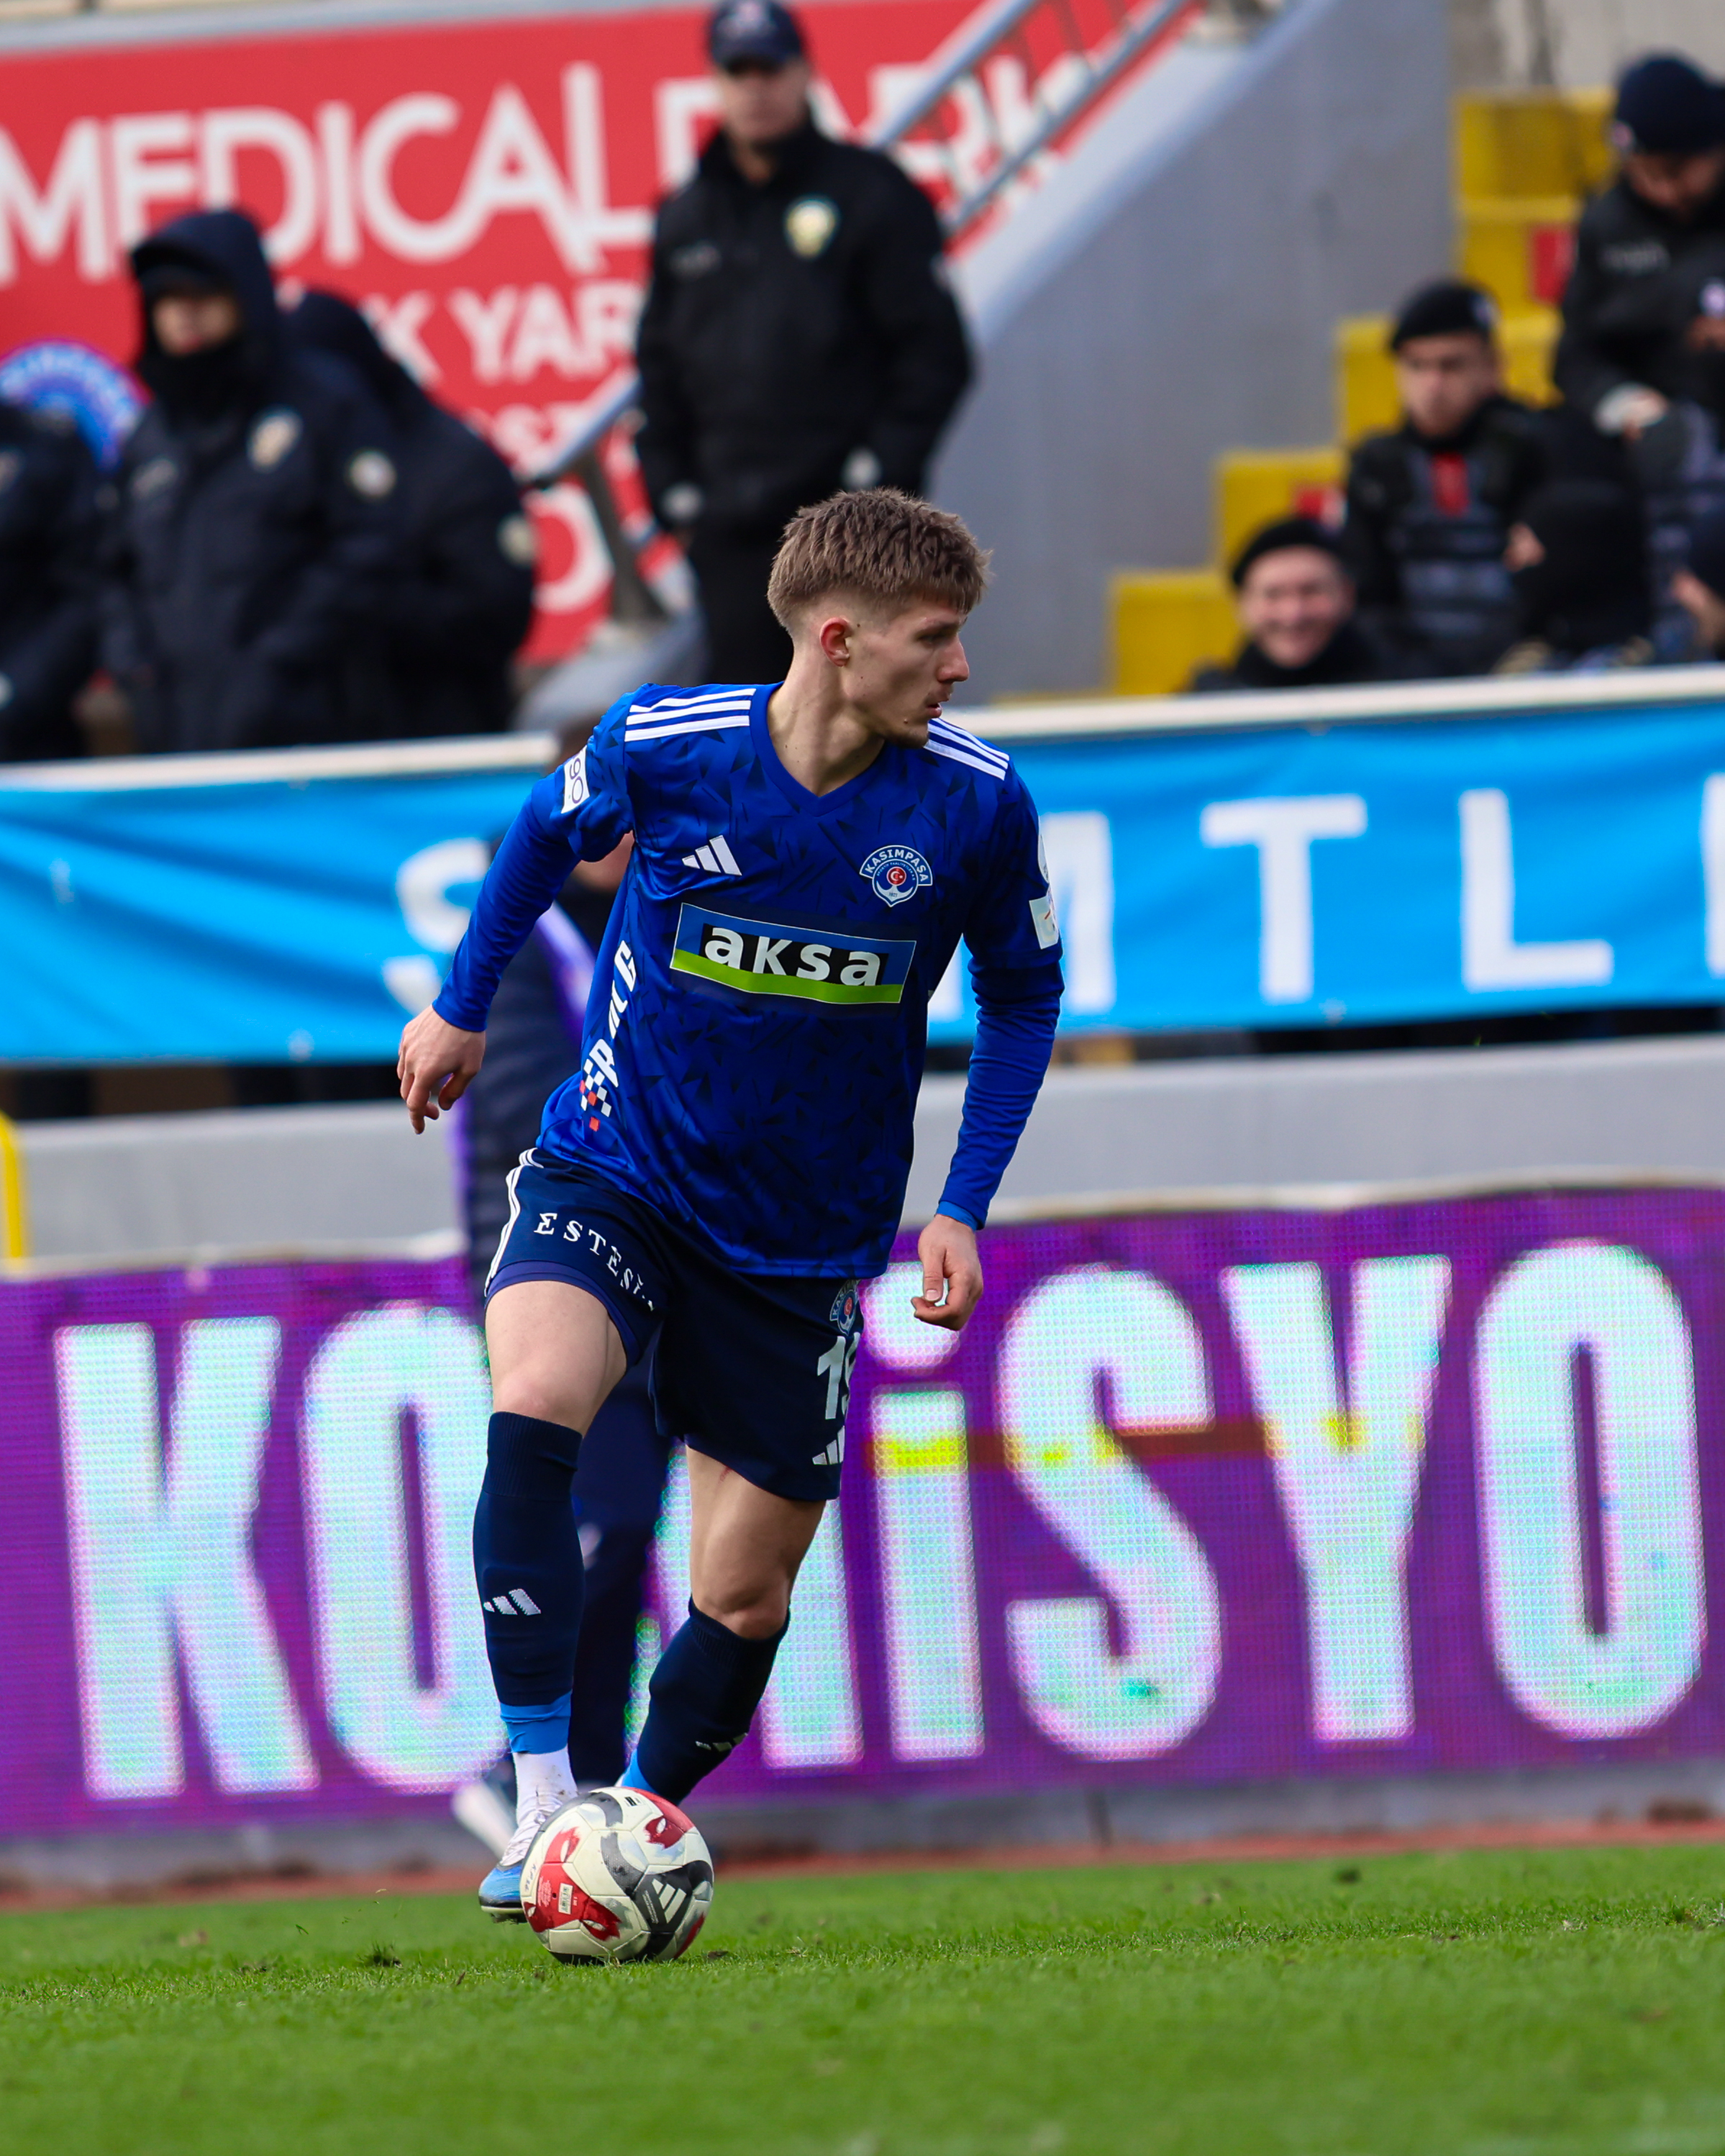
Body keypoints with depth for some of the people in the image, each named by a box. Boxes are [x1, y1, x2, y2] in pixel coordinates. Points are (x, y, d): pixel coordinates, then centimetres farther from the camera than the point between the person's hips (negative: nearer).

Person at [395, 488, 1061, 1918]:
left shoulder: (976, 805, -13)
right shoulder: (662, 746, -15)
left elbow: (1023, 997, 5)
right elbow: (551, 831, 9)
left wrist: (964, 1208, -3)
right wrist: (465, 1008, 19)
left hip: (803, 1238, 2)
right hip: (615, 1169, -2)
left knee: (748, 1596, 5)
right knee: (535, 1401, -30)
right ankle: (544, 1808, -27)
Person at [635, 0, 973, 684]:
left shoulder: (871, 194, 1)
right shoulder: (686, 218, 14)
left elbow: (935, 353, -2)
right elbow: (659, 367, 20)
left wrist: (878, 472, -9)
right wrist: (674, 494, 10)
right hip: (731, 537, 4)